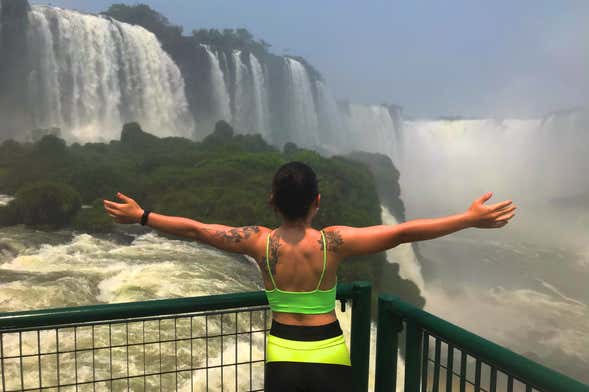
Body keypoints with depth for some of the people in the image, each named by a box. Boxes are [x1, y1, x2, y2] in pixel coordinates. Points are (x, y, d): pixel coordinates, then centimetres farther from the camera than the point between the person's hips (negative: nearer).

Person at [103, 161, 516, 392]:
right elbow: (403, 232, -19)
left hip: (282, 355, 2)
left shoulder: (261, 242, -12)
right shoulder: (333, 241, -17)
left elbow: (196, 229, -6)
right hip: (330, 356, -1)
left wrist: (141, 215, 6)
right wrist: (469, 219, -14)